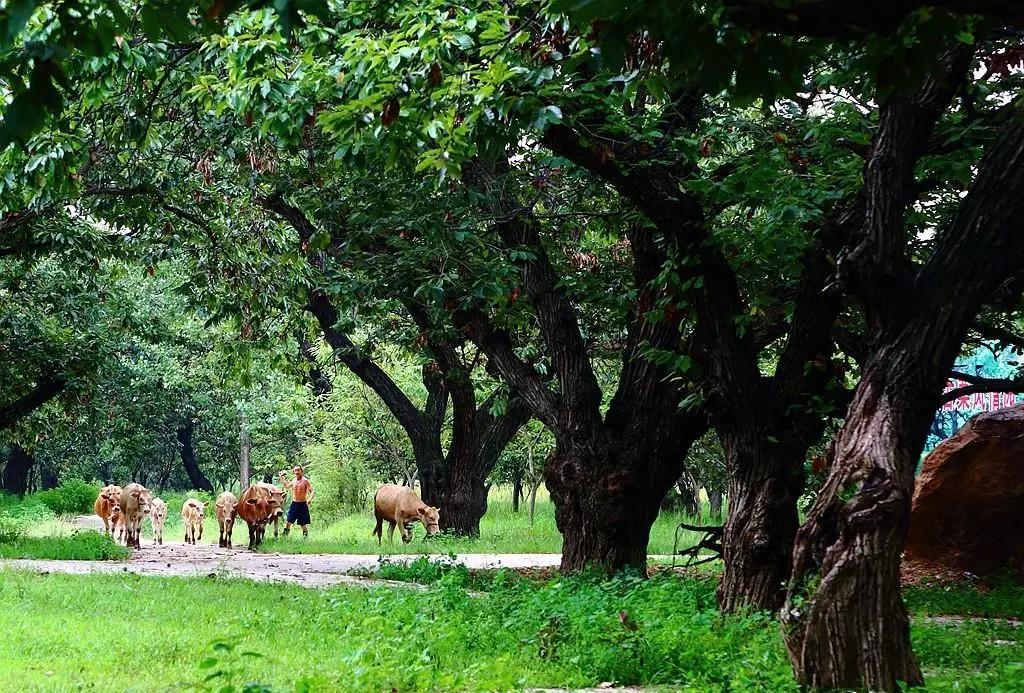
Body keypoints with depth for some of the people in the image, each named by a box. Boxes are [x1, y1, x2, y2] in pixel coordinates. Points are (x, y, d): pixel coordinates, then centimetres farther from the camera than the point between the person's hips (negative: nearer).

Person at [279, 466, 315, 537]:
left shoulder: (305, 481, -9)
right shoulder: (294, 480, 8)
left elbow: (312, 492, -16)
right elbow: (287, 486, 30)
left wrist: (309, 499, -34)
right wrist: (282, 477, 28)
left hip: (302, 504, -5)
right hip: (294, 504, 5)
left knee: (303, 525, 1)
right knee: (288, 522, -4)